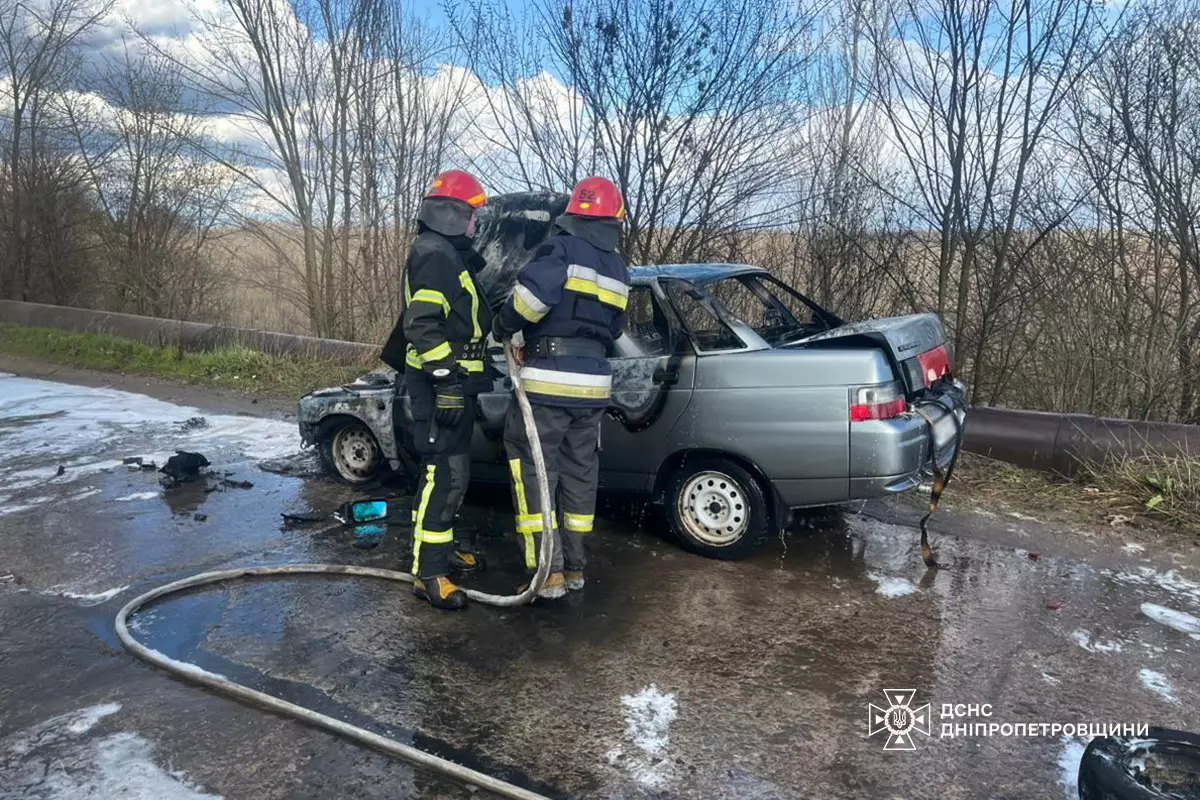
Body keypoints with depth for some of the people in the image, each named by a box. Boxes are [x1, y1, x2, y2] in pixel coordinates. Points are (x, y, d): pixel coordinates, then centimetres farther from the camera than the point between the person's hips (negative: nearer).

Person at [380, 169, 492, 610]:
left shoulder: (449, 254, 20)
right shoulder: (434, 255, -15)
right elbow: (423, 325, -24)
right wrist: (449, 375, -27)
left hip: (451, 380, 11)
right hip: (440, 383, -11)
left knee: (451, 471, 19)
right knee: (444, 474, -11)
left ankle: (441, 545, 32)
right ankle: (428, 572, -7)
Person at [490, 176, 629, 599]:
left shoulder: (563, 249, -10)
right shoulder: (618, 269, 12)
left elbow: (532, 294, -25)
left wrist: (504, 326, -8)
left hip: (547, 383, -6)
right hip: (592, 384, 7)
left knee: (534, 472, 1)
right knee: (579, 473, 15)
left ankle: (549, 571, 1)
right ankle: (575, 567, 24)